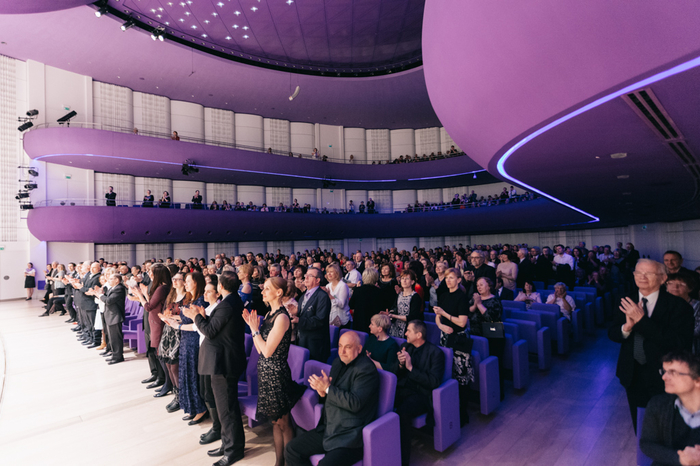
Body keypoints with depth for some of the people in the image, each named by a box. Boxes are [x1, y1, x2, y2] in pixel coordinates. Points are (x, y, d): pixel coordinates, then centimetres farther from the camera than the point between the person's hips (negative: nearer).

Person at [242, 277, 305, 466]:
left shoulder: (282, 317, -20)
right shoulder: (269, 314, 6)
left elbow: (268, 351, -21)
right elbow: (259, 349, 5)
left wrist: (255, 328, -13)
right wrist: (252, 325, -1)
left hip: (276, 373, -8)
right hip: (265, 372, 8)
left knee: (283, 422, 8)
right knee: (275, 421, 20)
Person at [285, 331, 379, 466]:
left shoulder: (366, 369, -16)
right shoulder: (338, 363, 10)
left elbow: (355, 403, -24)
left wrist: (328, 388, -20)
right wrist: (322, 393, -7)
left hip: (350, 438, -8)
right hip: (328, 429, 8)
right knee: (291, 450, 4)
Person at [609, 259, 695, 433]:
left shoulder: (678, 306, -15)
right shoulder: (627, 302, -2)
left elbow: (679, 343, -25)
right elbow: (612, 334, -1)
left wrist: (642, 320, -30)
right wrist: (627, 326, -23)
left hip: (662, 378, -4)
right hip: (633, 375, 4)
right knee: (639, 426, 21)